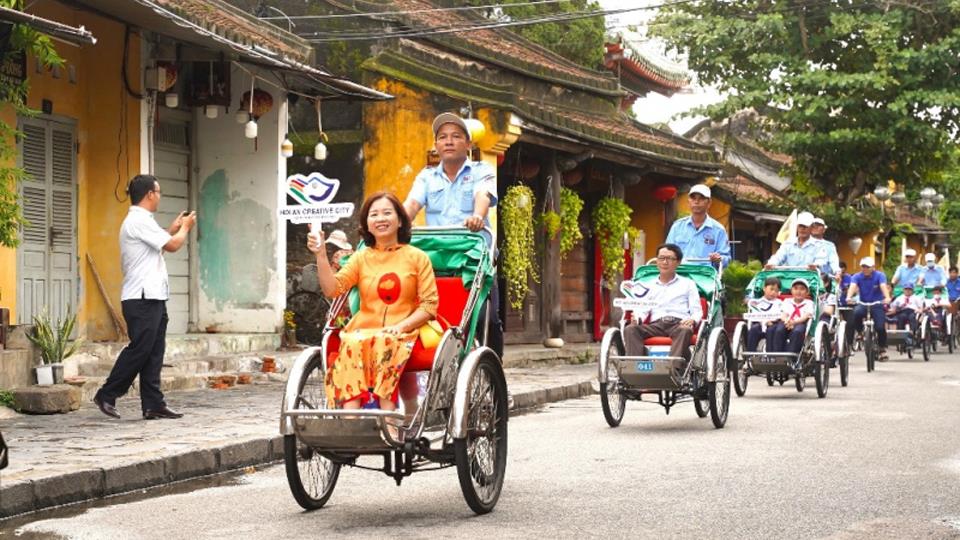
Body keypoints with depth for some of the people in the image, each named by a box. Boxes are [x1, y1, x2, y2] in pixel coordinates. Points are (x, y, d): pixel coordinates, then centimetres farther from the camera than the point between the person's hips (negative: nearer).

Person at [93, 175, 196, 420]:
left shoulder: (139, 221, 19)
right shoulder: (139, 221, -14)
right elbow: (172, 245, -15)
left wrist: (173, 229, 20)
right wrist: (185, 228, 3)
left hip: (153, 298, 10)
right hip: (142, 299, -10)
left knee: (154, 352, 6)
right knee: (139, 349, -8)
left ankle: (153, 404, 5)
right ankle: (107, 395, 1)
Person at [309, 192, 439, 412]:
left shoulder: (417, 258, 9)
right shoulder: (361, 258, 15)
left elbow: (429, 305, 2)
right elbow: (332, 289, 0)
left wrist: (400, 326, -13)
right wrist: (321, 255, -13)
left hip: (402, 334, -2)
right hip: (363, 330, 2)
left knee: (384, 343, -36)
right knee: (353, 344, -33)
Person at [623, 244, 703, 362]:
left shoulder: (688, 284, 21)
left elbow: (697, 311, 13)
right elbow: (642, 310, 16)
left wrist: (692, 320, -12)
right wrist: (637, 318, -9)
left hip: (679, 324, -2)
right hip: (656, 325, 2)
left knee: (685, 330, -38)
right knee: (630, 329, -27)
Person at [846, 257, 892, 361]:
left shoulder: (879, 275, -9)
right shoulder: (857, 277, -6)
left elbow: (883, 287, -26)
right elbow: (852, 287, -23)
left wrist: (887, 298, -46)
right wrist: (849, 297, -44)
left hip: (877, 304, -1)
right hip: (863, 304, 1)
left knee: (880, 327, -16)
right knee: (857, 313, -34)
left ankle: (883, 349, 10)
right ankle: (860, 332, -7)